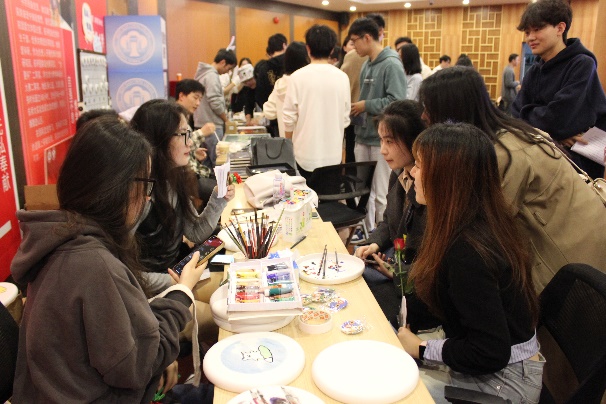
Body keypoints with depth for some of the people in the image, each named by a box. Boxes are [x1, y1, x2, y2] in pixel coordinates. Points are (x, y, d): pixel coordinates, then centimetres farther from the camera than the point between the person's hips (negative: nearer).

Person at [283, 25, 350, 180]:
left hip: (306, 155, -2)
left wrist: (289, 145, 11)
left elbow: (289, 118, -5)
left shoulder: (298, 77, -9)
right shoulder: (342, 78, -3)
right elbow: (345, 118, 3)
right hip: (334, 155, 2)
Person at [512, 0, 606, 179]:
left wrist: (529, 116, -9)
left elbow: (558, 119, -27)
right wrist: (553, 131, -18)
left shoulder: (583, 65, -17)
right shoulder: (534, 71, 5)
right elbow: (517, 115, -4)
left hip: (582, 160, -6)